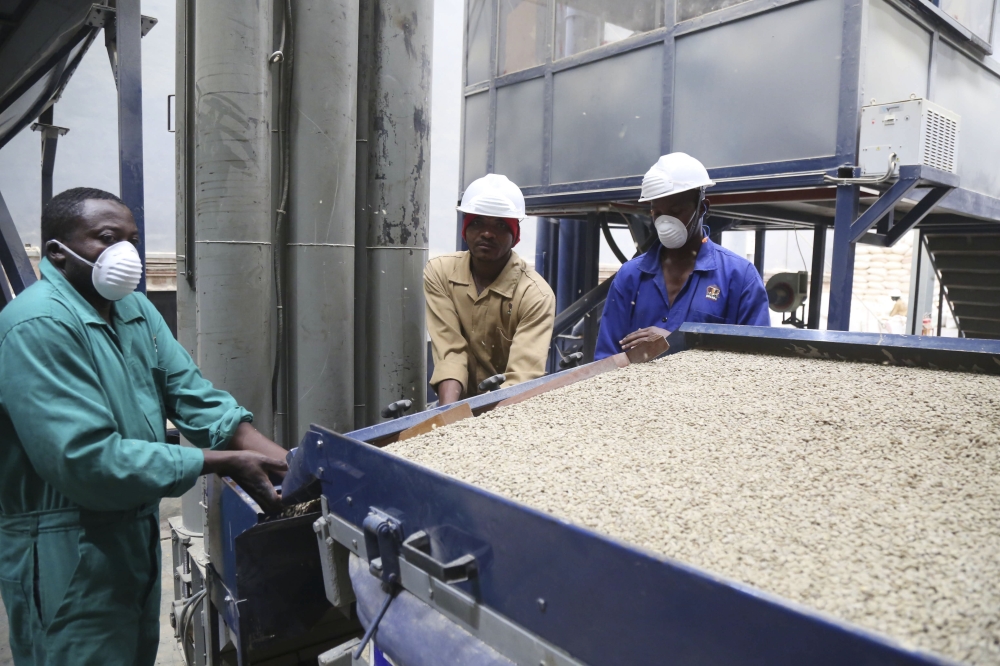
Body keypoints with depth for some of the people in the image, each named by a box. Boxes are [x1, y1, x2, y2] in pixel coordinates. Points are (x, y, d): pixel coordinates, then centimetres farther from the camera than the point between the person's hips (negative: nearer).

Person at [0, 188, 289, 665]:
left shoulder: (136, 309, 5)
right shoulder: (38, 325, -22)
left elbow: (191, 393, -3)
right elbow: (88, 460, -28)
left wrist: (276, 456, -17)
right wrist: (222, 463, -26)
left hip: (137, 533, 9)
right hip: (67, 556, -8)